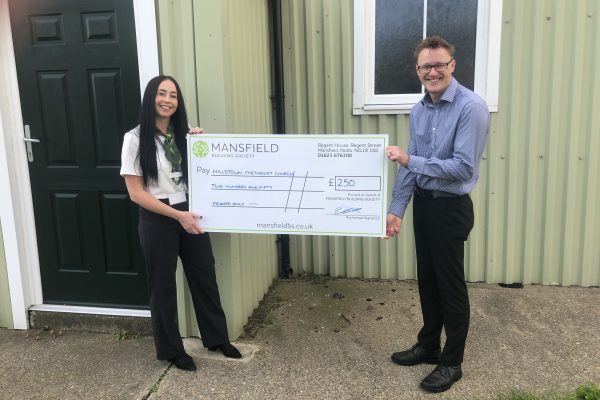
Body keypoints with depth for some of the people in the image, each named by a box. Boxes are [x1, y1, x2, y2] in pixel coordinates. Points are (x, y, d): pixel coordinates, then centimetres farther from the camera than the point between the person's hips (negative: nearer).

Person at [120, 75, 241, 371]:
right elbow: (136, 193, -12)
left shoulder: (184, 134, 6)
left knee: (204, 277, 13)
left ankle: (217, 339, 32)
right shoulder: (136, 139, -8)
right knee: (163, 285, 9)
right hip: (157, 220, -4)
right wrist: (177, 215, -17)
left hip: (190, 214, 5)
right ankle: (171, 350, 27)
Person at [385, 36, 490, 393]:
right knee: (427, 280, 18)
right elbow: (410, 166, 9)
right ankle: (428, 345, 36)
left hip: (451, 207, -7)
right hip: (423, 203, 7)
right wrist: (396, 209, 3)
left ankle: (452, 362, 21)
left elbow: (464, 167, -23)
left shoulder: (471, 107, -17)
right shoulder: (419, 111, 6)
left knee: (451, 285, 5)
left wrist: (410, 160, -22)